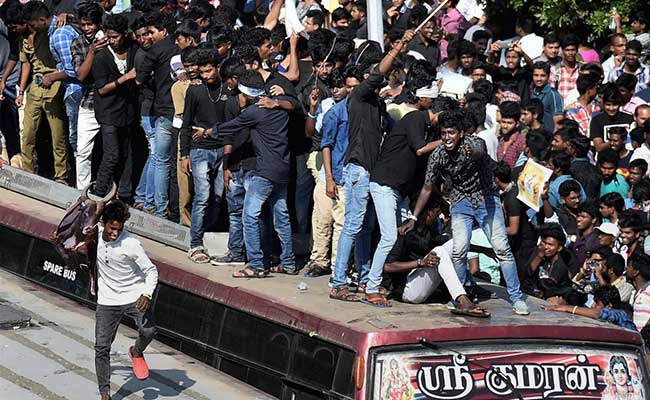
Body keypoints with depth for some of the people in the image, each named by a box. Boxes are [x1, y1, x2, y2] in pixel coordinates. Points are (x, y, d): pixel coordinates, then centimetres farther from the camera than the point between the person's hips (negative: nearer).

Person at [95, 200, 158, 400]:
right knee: (101, 348, -3)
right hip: (107, 301, 3)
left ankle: (137, 352, 9)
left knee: (148, 331, -27)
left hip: (134, 297, -3)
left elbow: (151, 271, -14)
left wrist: (146, 295, -26)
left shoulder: (131, 244, -20)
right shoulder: (95, 234, -6)